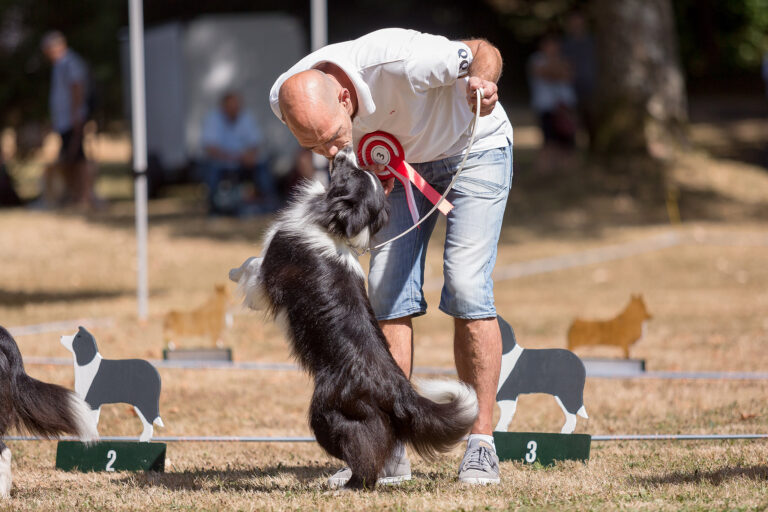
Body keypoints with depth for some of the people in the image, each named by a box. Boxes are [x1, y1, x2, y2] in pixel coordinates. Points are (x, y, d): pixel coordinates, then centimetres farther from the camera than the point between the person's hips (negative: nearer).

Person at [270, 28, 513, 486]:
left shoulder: (398, 62, -42)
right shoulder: (287, 100, -25)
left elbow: (483, 51, -23)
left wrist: (483, 83, -43)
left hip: (475, 149, -5)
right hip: (401, 160, 5)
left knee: (467, 288, -17)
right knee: (388, 293, -6)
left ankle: (481, 447, -13)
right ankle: (389, 452, -3)